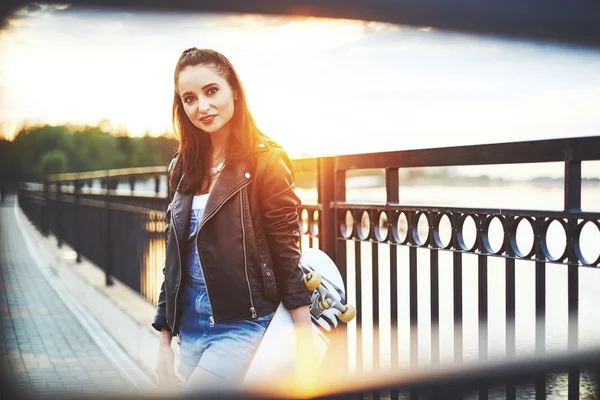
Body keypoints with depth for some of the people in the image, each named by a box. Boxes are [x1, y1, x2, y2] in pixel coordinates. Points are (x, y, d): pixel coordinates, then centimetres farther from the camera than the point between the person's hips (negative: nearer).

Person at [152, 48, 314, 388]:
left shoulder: (266, 161, -9)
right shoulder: (185, 168, 7)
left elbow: (288, 258, -11)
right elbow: (175, 259, 12)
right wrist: (165, 340, 11)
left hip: (244, 327, -6)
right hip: (190, 330, 6)